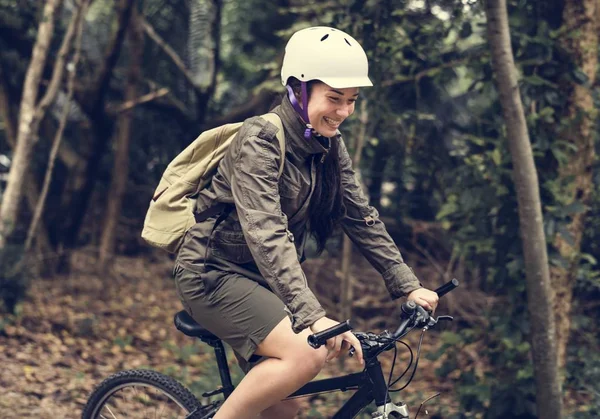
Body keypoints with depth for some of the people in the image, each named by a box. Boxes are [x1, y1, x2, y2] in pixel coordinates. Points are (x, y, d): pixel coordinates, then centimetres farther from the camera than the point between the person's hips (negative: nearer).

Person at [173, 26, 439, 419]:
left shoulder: (330, 146, 2)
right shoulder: (261, 139, -22)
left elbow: (362, 217, 3)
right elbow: (267, 233, -32)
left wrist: (409, 286, -7)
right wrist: (313, 315, -41)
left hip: (261, 277, 8)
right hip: (214, 272, -8)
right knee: (306, 354, -27)